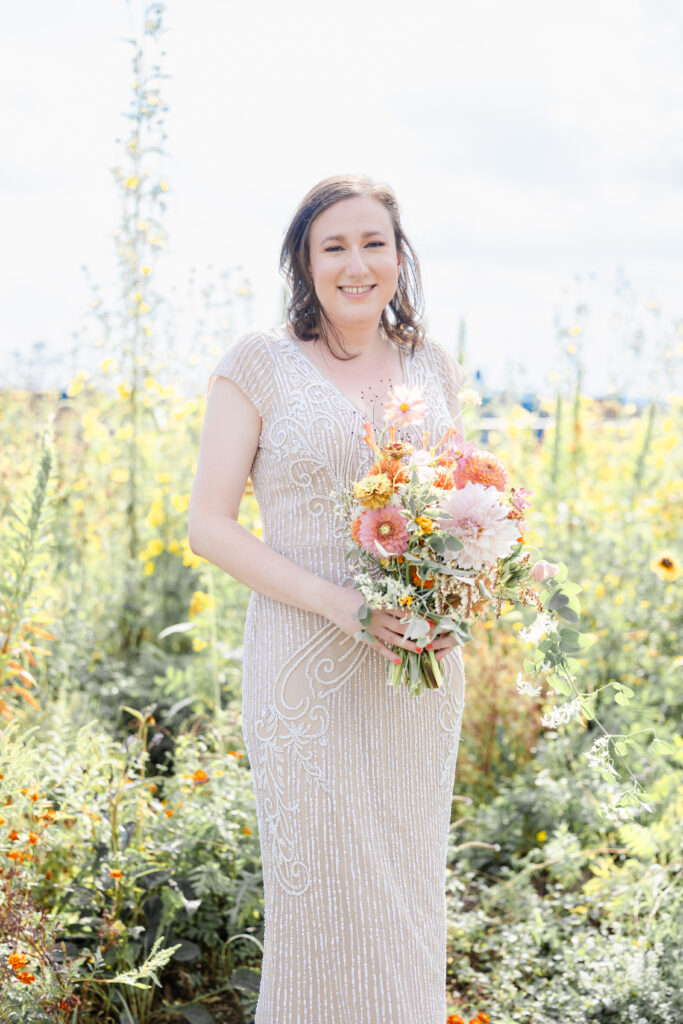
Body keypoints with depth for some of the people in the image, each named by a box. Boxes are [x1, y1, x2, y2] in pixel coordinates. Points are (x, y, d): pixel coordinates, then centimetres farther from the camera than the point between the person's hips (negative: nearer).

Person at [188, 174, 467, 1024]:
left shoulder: (433, 368, 9)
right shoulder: (260, 363, -4)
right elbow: (209, 526, -6)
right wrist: (336, 600, -18)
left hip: (420, 666, 4)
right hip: (308, 667, -4)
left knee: (408, 884, 14)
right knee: (322, 891, 4)